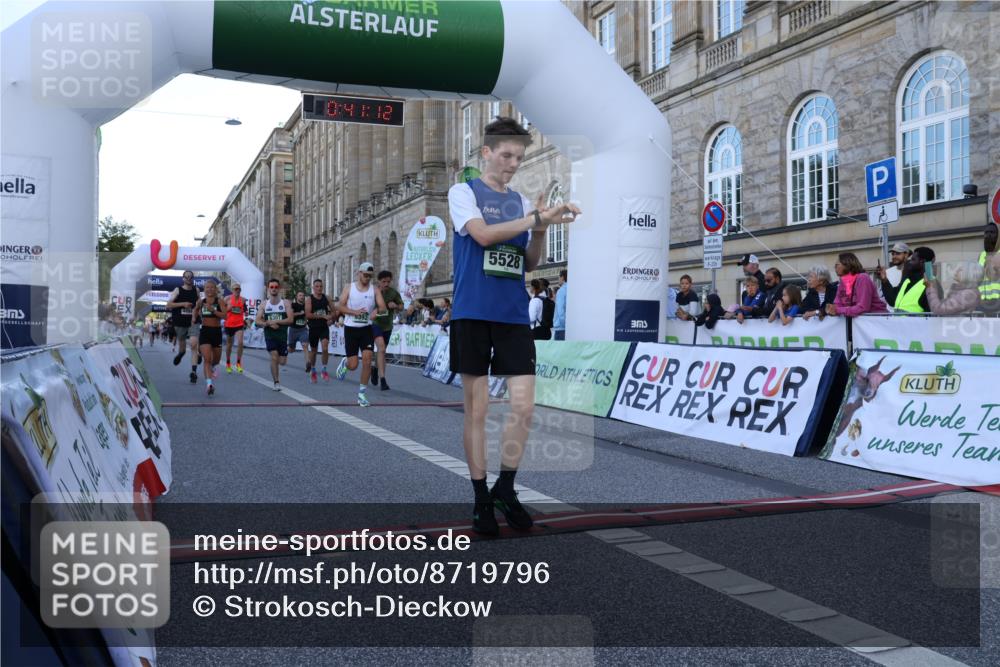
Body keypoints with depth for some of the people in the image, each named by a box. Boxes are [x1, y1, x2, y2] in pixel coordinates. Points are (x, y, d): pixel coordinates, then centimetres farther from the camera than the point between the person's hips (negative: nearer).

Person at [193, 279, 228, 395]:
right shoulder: (201, 301, 5)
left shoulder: (220, 301, -3)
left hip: (217, 331, 0)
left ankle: (212, 367, 52)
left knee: (217, 359, 16)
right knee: (206, 358, -15)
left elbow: (225, 316, -15)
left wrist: (213, 310, -25)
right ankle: (209, 383, -24)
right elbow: (195, 317, 8)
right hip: (204, 331, 0)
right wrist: (197, 308, -9)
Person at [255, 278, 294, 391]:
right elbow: (257, 320, 0)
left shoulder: (286, 303, 0)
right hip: (269, 335, 0)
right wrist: (269, 324, -17)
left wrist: (275, 321, -16)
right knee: (274, 357, -16)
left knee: (282, 361, 2)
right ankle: (276, 382, -5)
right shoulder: (264, 304, 5)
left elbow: (290, 319, -10)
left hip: (282, 335, 0)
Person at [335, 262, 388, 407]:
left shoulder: (374, 290, 1)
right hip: (351, 328, -1)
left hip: (367, 328, 1)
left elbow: (383, 307, -8)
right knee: (353, 365, -3)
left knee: (367, 360, -10)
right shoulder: (349, 288, 0)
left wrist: (378, 310, -32)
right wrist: (355, 312, -23)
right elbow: (340, 306, -7)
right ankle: (344, 363, 37)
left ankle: (362, 394, 3)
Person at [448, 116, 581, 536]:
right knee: (477, 408, 2)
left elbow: (529, 263, 15)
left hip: (515, 315, 4)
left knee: (524, 406, -2)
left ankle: (505, 490, 16)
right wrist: (537, 218, -17)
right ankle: (481, 499, 13)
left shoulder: (521, 201, 15)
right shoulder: (463, 192, 2)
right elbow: (482, 234, -15)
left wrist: (541, 230, -3)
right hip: (473, 313, -4)